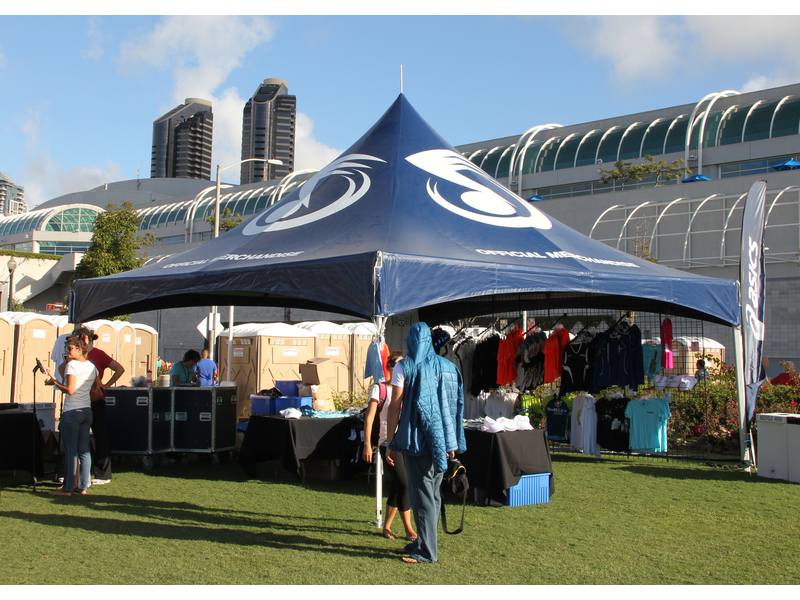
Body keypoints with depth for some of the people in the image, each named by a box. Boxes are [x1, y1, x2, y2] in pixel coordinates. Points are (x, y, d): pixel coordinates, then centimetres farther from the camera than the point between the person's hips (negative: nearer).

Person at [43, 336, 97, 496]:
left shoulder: (72, 365, -11)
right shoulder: (92, 366, 10)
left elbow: (70, 390, -19)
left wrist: (54, 381, -10)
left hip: (72, 411, -7)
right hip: (87, 411, 7)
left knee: (70, 451, -2)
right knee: (84, 450, 9)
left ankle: (68, 488, 1)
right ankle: (83, 486, 11)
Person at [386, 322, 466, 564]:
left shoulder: (404, 367, -7)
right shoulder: (446, 366, 7)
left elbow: (395, 406, -9)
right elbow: (453, 406, 8)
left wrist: (390, 444, -4)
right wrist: (450, 442, 15)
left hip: (417, 440, -5)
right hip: (440, 441, 5)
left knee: (422, 494, 0)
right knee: (434, 493, 15)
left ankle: (427, 551, 3)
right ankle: (424, 542, 25)